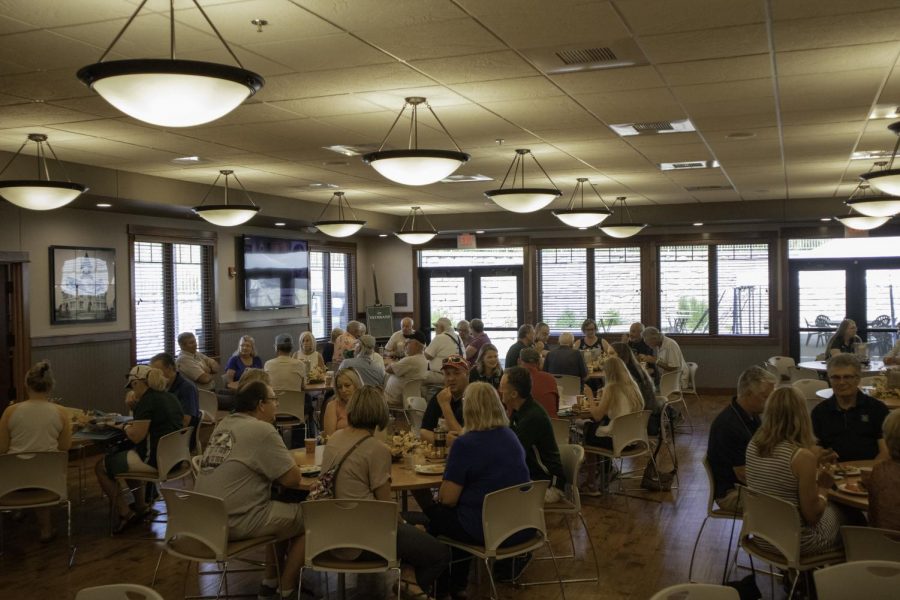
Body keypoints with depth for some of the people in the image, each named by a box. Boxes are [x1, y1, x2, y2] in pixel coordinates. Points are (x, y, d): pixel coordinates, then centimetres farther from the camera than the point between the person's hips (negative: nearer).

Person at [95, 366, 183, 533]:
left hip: (154, 460, -9)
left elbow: (136, 436, -19)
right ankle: (140, 506, 29)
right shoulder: (170, 397, 11)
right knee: (125, 457, 31)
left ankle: (126, 514, 8)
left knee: (101, 467, 6)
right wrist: (133, 424, 14)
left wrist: (125, 427, 0)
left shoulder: (148, 400, -16)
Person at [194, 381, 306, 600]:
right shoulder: (262, 430, -15)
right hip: (234, 521, -9)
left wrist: (284, 459, 13)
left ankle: (271, 581, 30)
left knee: (284, 511, 25)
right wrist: (291, 463, 8)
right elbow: (292, 479, -13)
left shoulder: (224, 425, 12)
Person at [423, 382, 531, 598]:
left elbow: (448, 499, -14)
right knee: (460, 511, 29)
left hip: (488, 530, -7)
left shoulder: (465, 444, -16)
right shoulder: (511, 437, 6)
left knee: (432, 513, 19)